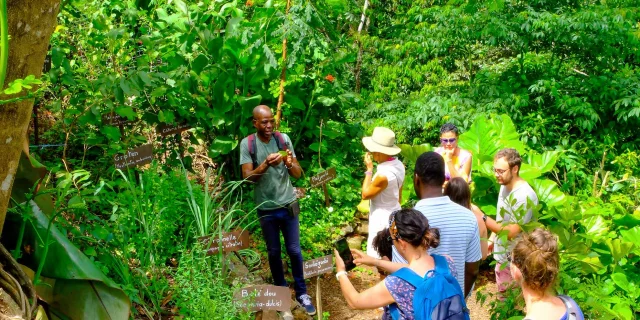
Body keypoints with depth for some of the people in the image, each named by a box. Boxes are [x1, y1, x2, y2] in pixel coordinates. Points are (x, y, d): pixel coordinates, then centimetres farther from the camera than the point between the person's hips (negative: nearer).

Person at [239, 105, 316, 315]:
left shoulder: (283, 139, -6)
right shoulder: (247, 144, -9)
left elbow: (298, 174, -5)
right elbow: (247, 177, -14)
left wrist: (290, 164, -27)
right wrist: (265, 165, -31)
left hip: (288, 205, 1)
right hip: (266, 209, 0)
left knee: (294, 250, 8)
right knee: (274, 252, 14)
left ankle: (301, 293, 23)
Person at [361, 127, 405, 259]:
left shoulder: (383, 174, -31)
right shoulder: (398, 164, -4)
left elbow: (365, 194, -16)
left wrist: (369, 169, -14)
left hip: (382, 220, -9)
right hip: (394, 215, 9)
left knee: (377, 258, 5)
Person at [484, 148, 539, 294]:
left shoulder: (524, 196, -27)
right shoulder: (505, 186, 2)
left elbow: (511, 232, -27)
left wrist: (482, 217, -28)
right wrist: (491, 240, 11)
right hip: (502, 257, 9)